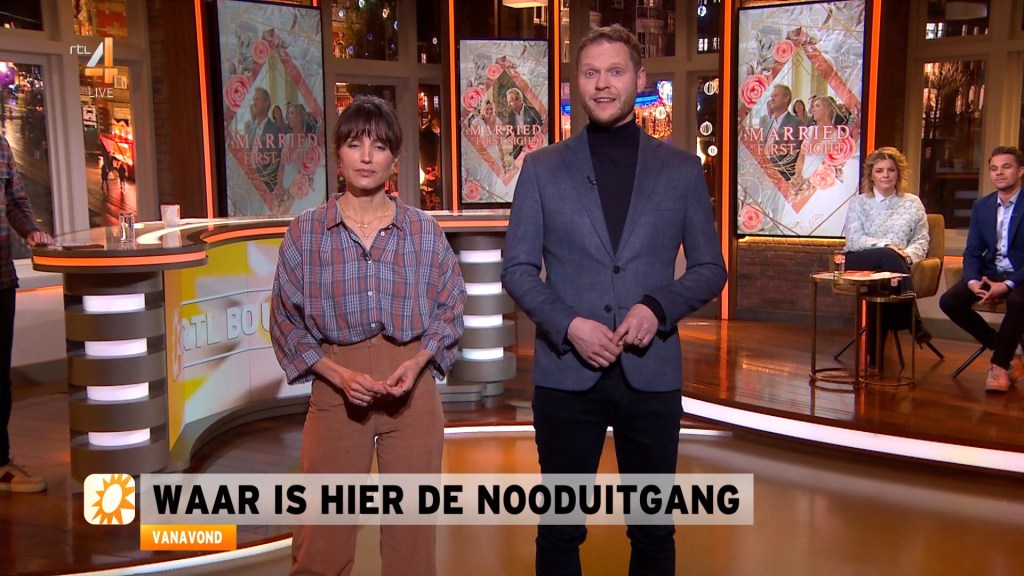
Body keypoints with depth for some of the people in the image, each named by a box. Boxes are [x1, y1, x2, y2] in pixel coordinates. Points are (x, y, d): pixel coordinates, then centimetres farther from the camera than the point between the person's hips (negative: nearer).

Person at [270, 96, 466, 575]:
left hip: (412, 387, 1)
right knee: (323, 534, 4)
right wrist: (338, 375, -11)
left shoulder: (424, 231, 2)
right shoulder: (306, 231, -1)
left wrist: (417, 363, -10)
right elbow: (286, 319, 2)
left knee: (412, 526, 10)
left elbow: (451, 306, 7)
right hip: (336, 390, -1)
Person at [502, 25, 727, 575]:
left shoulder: (682, 170, 4)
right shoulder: (542, 168, 3)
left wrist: (658, 307, -13)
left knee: (653, 527, 14)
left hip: (651, 374, 1)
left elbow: (709, 268, 6)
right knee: (560, 527, 12)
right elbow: (518, 268, 2)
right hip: (565, 374, 0)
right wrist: (567, 325, -15)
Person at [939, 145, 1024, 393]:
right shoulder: (981, 205, 8)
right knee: (949, 301, -16)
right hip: (991, 273, 6)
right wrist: (973, 281, -13)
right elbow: (972, 251, 8)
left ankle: (1000, 364, -16)